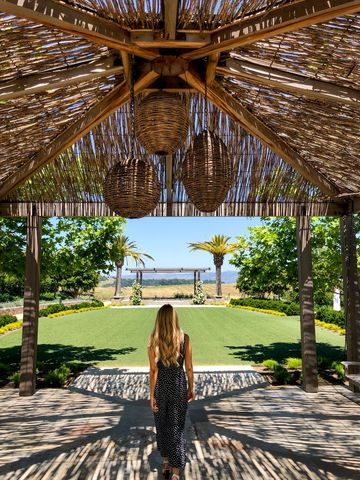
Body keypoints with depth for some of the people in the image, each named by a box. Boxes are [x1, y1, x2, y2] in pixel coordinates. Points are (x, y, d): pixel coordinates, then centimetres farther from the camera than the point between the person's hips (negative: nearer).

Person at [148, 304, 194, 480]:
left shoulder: (153, 340, -12)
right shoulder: (184, 338, -11)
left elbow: (153, 370, -11)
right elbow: (189, 368, -5)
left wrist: (152, 395, -4)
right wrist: (191, 388, 9)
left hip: (160, 386, 1)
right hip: (179, 386, 0)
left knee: (162, 425, 21)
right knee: (177, 428, 9)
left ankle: (165, 462, 38)